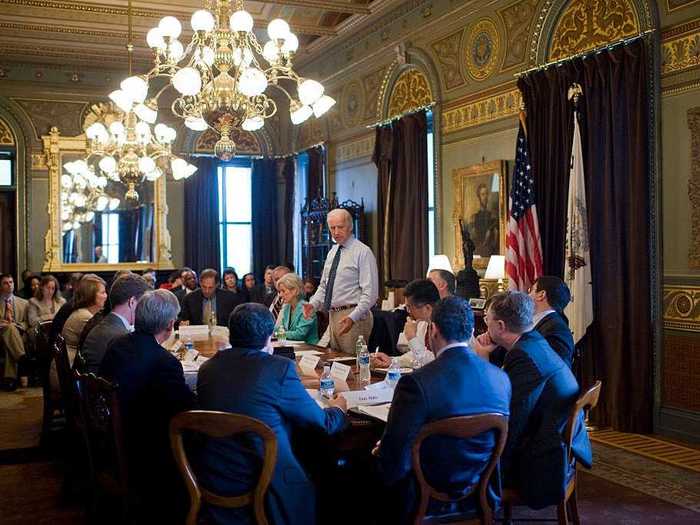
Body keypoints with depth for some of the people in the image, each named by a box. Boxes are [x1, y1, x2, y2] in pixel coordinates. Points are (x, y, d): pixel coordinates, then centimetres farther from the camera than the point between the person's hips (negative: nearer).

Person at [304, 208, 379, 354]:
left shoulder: (362, 252, -10)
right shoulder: (332, 252, 13)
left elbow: (370, 292, -16)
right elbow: (323, 286, 20)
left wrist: (353, 317, -26)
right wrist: (313, 304, 2)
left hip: (353, 317, -7)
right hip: (332, 315, 7)